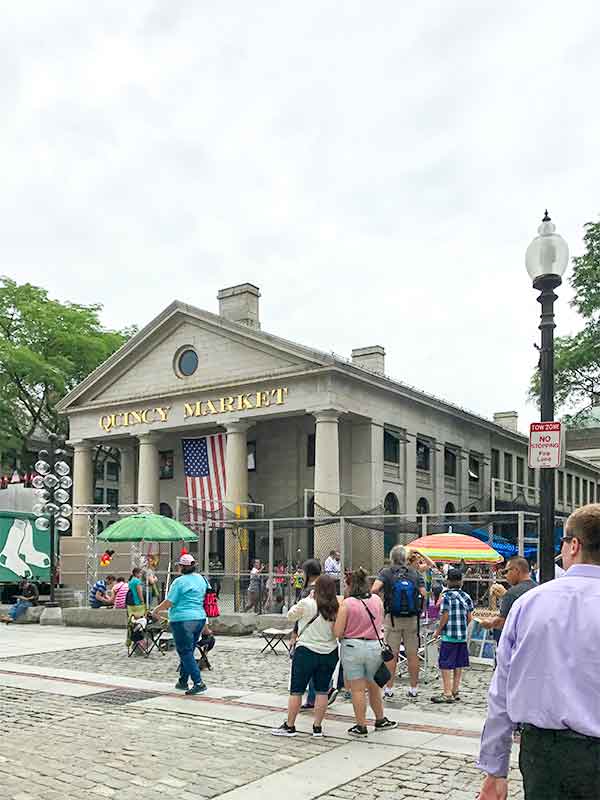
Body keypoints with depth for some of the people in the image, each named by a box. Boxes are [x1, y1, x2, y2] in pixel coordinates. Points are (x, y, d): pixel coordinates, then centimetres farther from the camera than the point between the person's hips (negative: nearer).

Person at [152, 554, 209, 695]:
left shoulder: (180, 582, -11)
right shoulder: (202, 579, 9)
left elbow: (169, 602, -11)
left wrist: (156, 610, 6)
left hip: (182, 620, -7)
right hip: (200, 619, 7)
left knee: (185, 653, -3)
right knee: (188, 651, 18)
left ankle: (198, 683, -11)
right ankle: (183, 682, 26)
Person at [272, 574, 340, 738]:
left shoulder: (307, 604, -15)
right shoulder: (337, 608, -5)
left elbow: (290, 616, 1)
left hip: (306, 651, -3)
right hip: (330, 653, 4)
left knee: (296, 690, 7)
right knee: (322, 691, 12)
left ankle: (289, 726, 14)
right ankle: (317, 727, 16)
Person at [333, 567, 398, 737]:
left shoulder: (347, 603, -11)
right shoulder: (377, 600, 1)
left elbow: (337, 632, -11)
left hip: (352, 647, -4)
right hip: (374, 646, 4)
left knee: (357, 689, 6)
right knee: (374, 687, 20)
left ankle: (361, 726, 11)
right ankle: (380, 720, 34)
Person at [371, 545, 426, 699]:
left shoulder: (386, 572, -5)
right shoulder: (415, 573, 1)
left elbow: (374, 589, -19)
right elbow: (424, 594, -6)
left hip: (393, 618, -2)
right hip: (412, 618, 2)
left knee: (391, 655, 6)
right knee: (412, 655, 10)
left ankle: (389, 688, 10)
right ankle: (413, 688, 17)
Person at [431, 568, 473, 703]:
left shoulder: (447, 596, -11)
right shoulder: (466, 597, 6)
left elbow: (445, 617, -13)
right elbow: (469, 617, 8)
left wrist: (438, 631, -2)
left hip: (449, 636, -6)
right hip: (463, 636, 6)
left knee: (445, 665, -2)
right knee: (459, 664, 13)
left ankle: (447, 693, -3)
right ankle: (456, 691, 20)